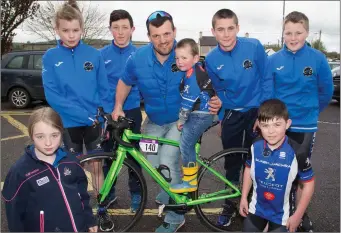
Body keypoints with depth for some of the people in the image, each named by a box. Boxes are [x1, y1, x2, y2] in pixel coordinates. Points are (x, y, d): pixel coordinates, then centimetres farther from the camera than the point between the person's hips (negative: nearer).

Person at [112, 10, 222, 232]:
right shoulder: (138, 58, -14)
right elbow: (125, 82, 6)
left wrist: (214, 101, -29)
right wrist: (118, 107, -5)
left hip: (181, 120, -4)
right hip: (154, 121, 4)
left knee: (168, 162, -17)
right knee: (154, 164, 9)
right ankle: (169, 193, 43)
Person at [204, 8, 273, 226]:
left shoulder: (254, 47, -16)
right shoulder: (211, 59, -9)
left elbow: (267, 80, -8)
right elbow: (219, 91, 4)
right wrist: (221, 118, 3)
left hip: (257, 111, -2)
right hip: (231, 114, 2)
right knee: (232, 164, 11)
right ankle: (230, 205, 29)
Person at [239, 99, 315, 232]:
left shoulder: (296, 152, -25)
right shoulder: (256, 146, -15)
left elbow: (308, 183, -12)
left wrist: (297, 215, -10)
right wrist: (243, 198, 5)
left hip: (282, 214, -3)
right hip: (256, 208, 3)